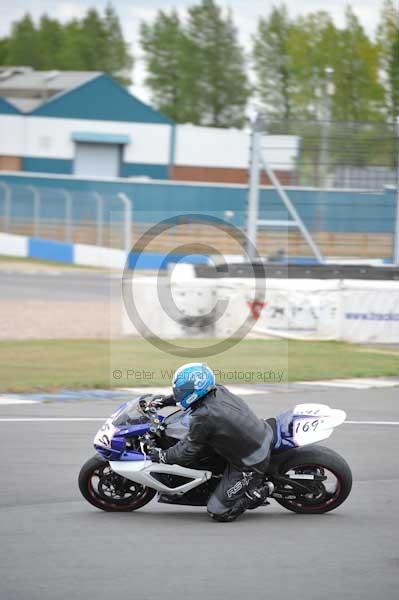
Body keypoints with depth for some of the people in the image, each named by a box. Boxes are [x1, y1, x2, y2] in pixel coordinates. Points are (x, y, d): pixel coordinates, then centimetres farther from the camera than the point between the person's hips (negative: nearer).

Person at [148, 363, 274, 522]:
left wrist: (161, 456, 4)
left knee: (218, 513, -1)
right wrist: (166, 401, 28)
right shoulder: (220, 391, -3)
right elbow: (196, 395, 23)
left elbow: (186, 453, -11)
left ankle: (260, 491, 2)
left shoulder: (203, 418, -25)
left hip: (251, 466, -8)